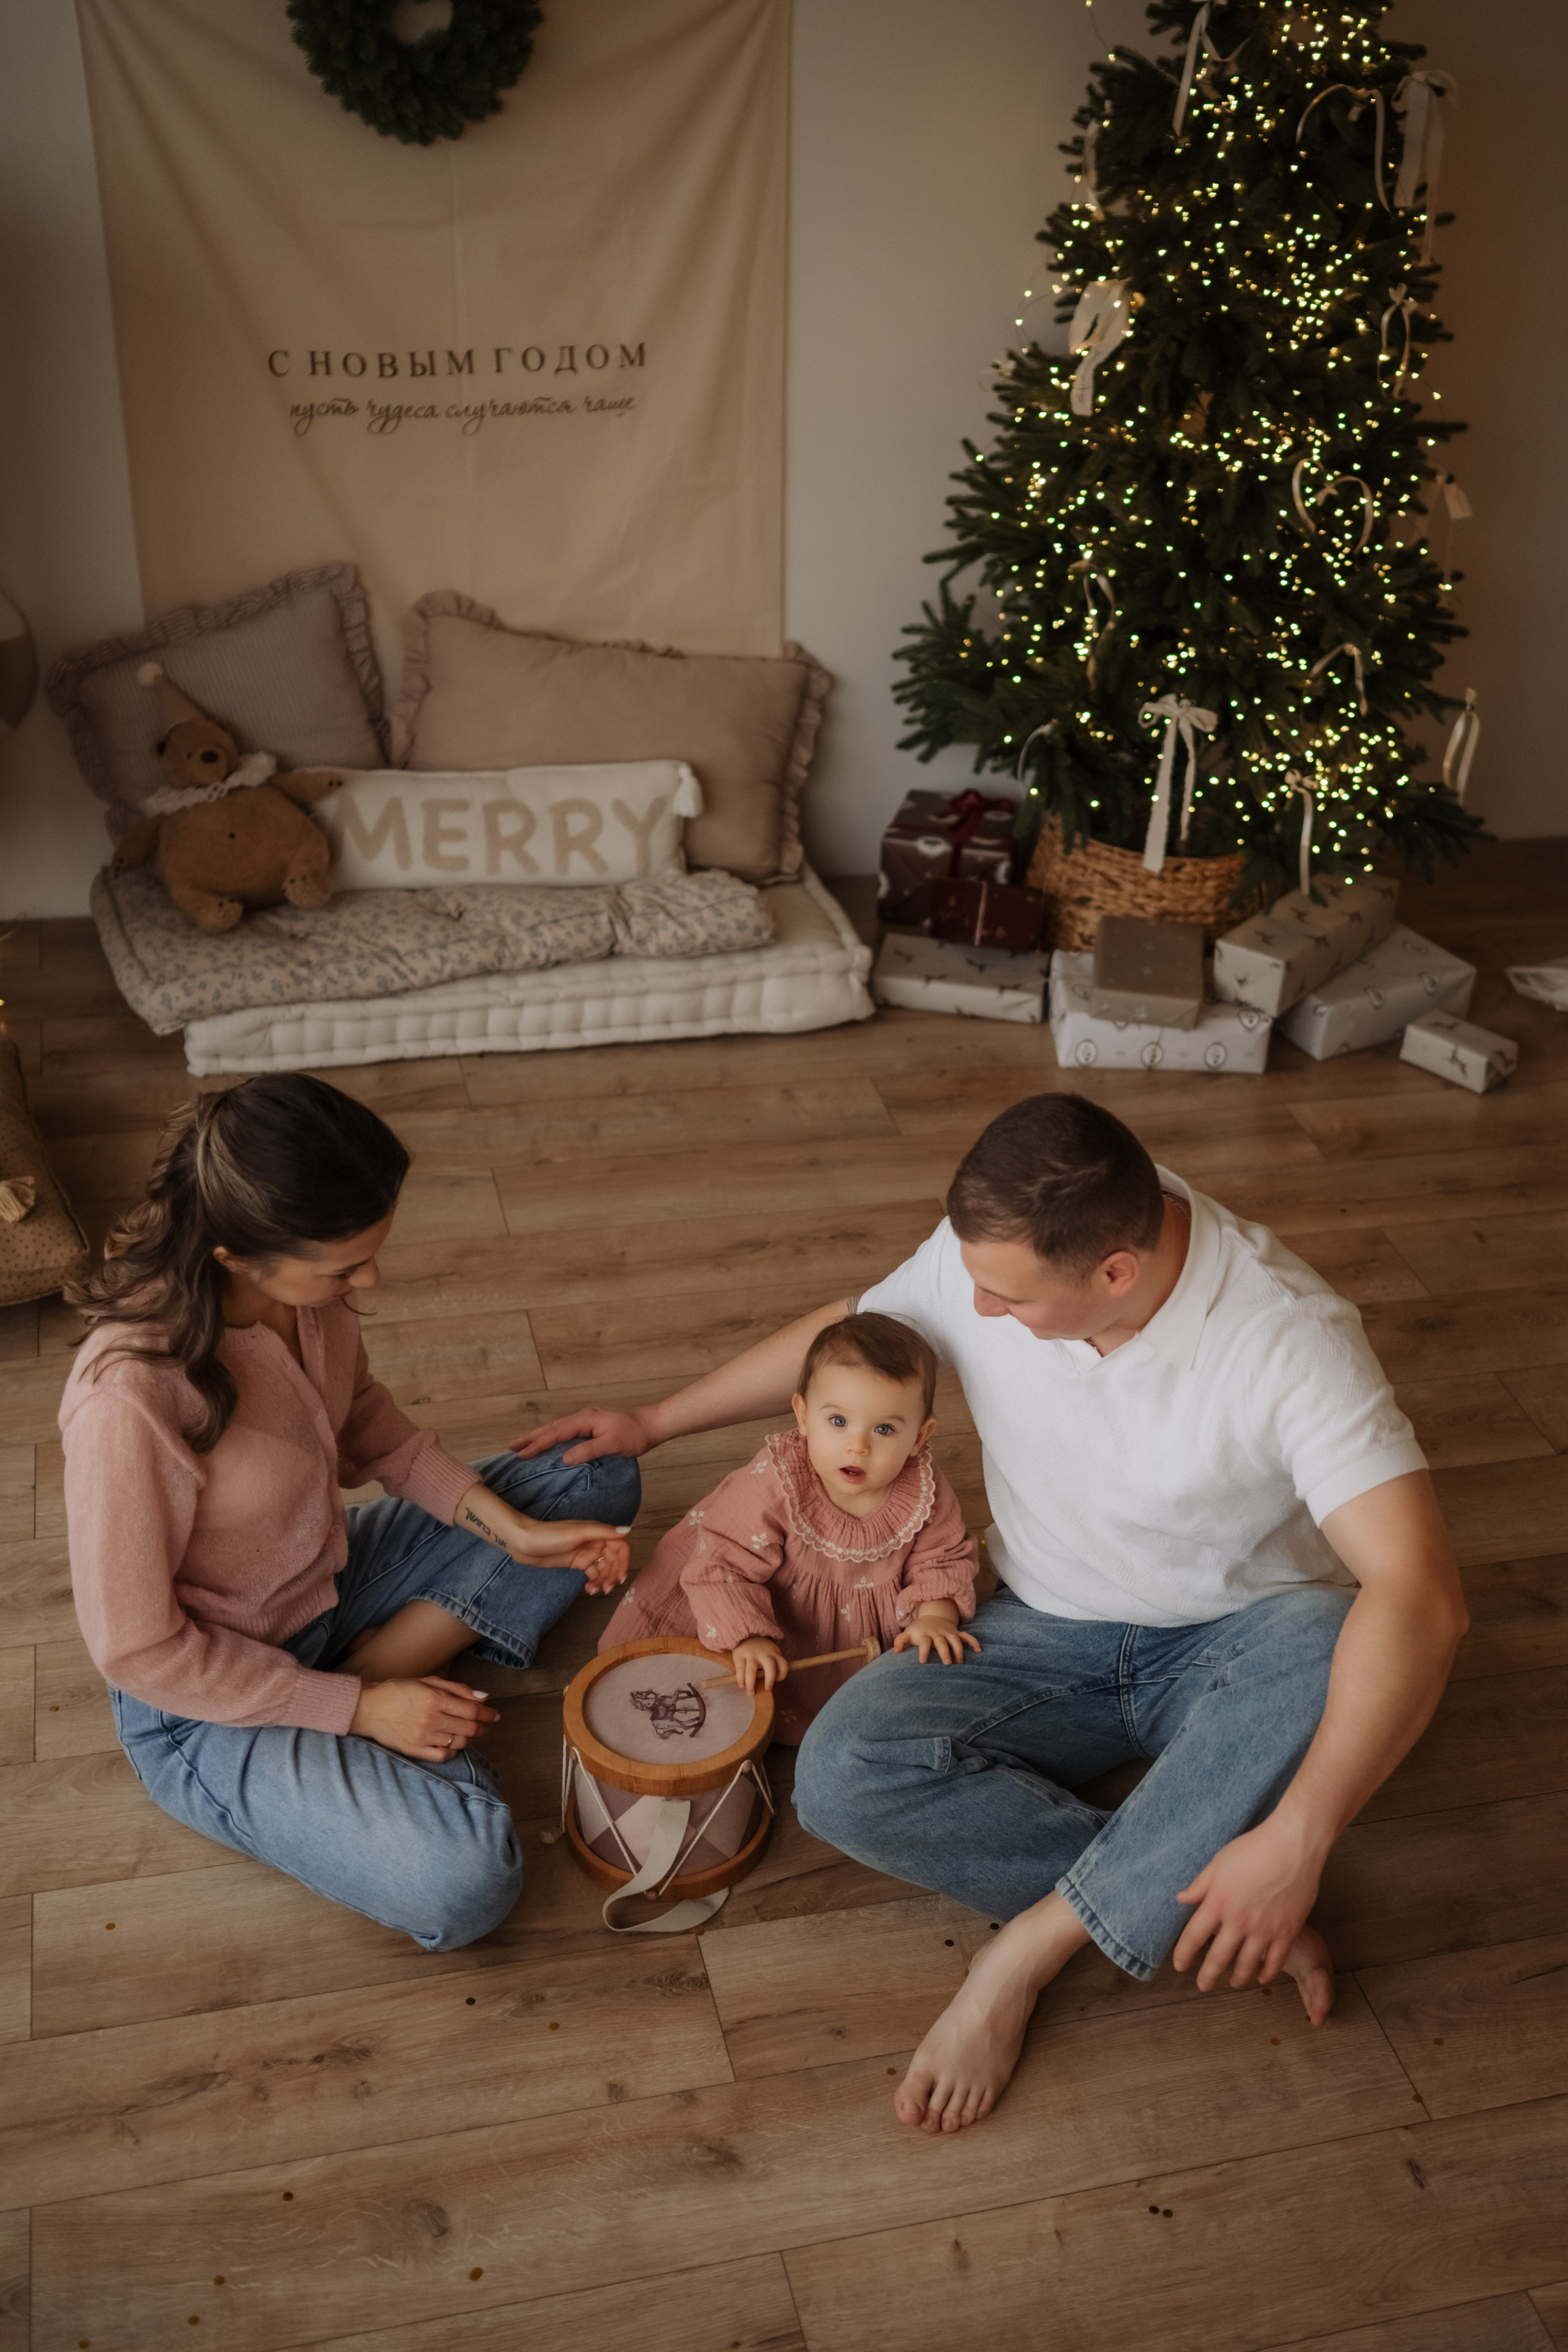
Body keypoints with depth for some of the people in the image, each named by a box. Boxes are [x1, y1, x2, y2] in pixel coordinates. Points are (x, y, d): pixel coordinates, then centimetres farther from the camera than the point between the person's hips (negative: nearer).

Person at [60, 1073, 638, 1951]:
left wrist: (507, 1527, -8)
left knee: (598, 1484, 6)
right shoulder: (130, 1400, -35)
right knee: (464, 1885, -26)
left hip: (330, 1576, 7)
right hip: (211, 1702, -7)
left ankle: (379, 1667, -3)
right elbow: (136, 1650, -23)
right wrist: (358, 1711, -19)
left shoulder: (306, 1286, -15)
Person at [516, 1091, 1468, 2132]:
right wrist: (655, 1421, 14)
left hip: (1229, 1646, -3)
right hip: (1051, 1635, 3)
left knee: (1334, 1649, -39)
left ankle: (1030, 1947, -25)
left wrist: (1294, 1842, -44)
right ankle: (1213, 1905, -15)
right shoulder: (989, 1251, -16)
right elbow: (843, 1334, 5)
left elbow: (1422, 1596, -37)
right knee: (843, 1773, -24)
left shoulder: (1288, 1336, -30)